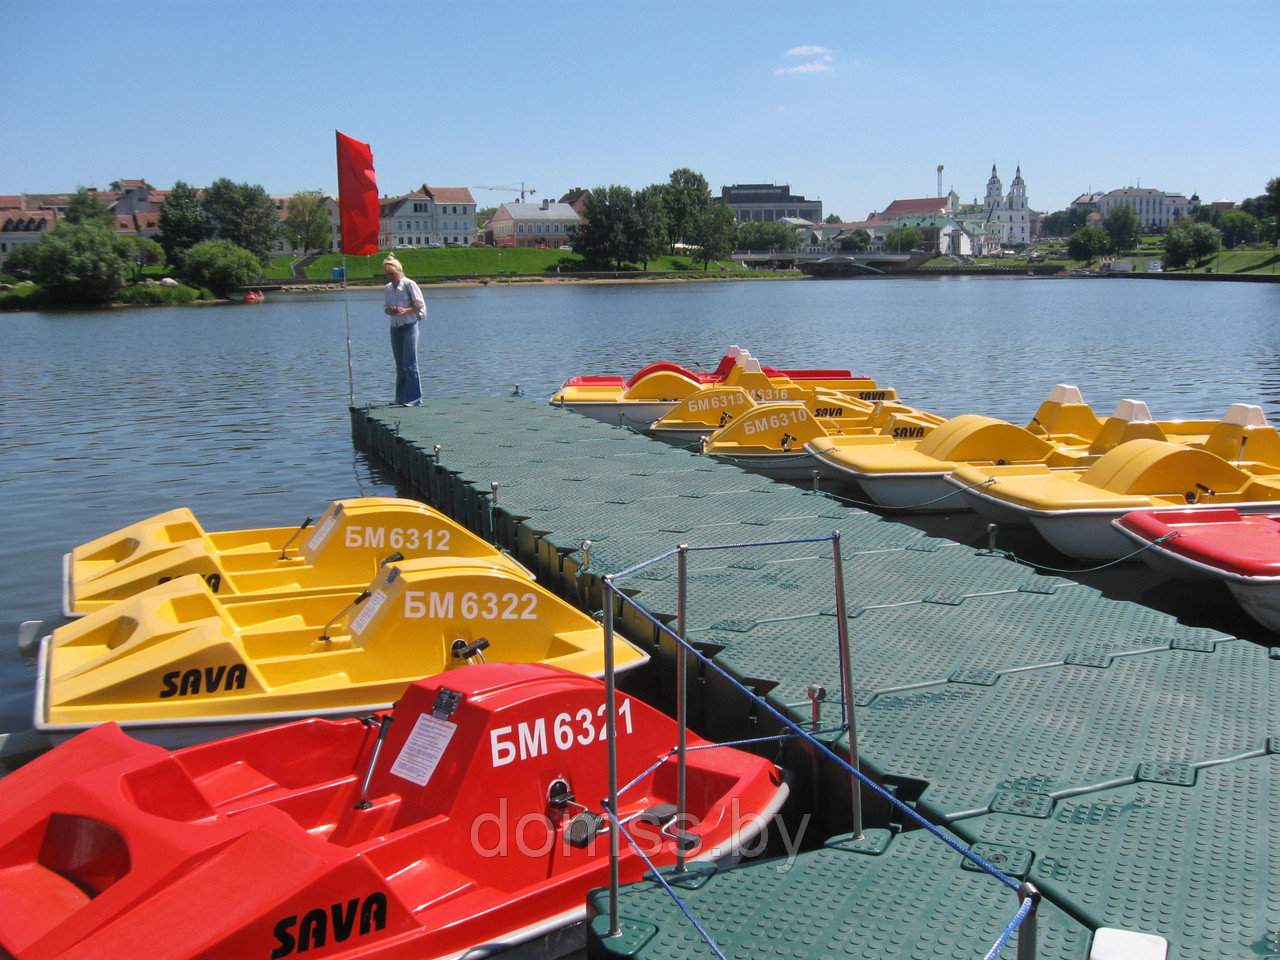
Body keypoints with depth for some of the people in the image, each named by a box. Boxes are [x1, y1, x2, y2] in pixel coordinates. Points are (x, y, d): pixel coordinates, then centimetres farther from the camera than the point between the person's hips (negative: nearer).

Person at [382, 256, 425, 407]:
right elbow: (386, 308, 17)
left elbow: (420, 305, -6)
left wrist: (405, 310, -20)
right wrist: (390, 311, -6)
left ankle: (414, 398, -8)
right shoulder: (388, 288, 12)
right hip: (395, 327, 6)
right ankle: (401, 398, 16)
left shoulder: (409, 284, -6)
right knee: (399, 365, 10)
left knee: (410, 363, -10)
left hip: (409, 325, -6)